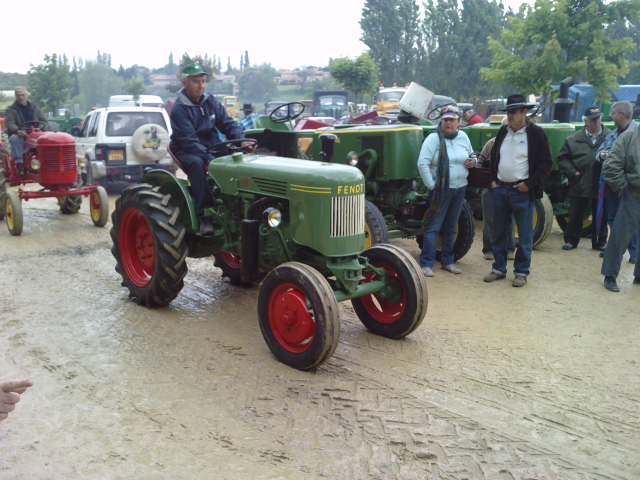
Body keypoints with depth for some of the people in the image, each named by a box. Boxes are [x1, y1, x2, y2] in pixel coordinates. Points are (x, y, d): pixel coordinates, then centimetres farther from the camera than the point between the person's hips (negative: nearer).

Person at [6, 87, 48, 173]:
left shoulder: (34, 107, 16)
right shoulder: (11, 109, 7)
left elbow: (43, 121, 10)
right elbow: (10, 124, -8)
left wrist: (39, 128, -13)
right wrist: (18, 131, -31)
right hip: (18, 134, -1)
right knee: (14, 139, -37)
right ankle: (19, 163, -40)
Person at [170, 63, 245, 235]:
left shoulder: (210, 102, 6)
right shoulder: (179, 110, -13)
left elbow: (227, 123, 3)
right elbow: (189, 141, -22)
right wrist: (209, 159, -35)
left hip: (213, 149, 5)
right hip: (189, 153, -5)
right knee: (197, 164, -38)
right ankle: (204, 215, -35)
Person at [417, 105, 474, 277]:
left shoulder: (463, 137, 7)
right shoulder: (433, 138, -10)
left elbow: (471, 155, 23)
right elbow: (422, 163, -16)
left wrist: (472, 161, -2)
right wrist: (431, 185, -18)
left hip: (460, 189, 6)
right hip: (441, 190, -5)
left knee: (451, 227, 14)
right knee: (433, 227, -4)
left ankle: (448, 261, 24)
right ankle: (426, 264, -1)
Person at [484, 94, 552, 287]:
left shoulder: (536, 133, -7)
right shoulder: (503, 131, 10)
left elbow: (545, 164, -8)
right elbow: (494, 156, 20)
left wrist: (529, 184, -14)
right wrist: (493, 179, 9)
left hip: (522, 191, -5)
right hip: (500, 189, 6)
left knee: (524, 235, 3)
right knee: (499, 232, 12)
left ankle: (522, 272, 12)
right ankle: (499, 268, 23)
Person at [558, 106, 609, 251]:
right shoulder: (574, 139, 3)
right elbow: (563, 157, 4)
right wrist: (572, 172, -6)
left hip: (601, 186, 0)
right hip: (579, 185, 0)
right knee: (575, 216, 7)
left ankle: (599, 242, 23)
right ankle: (571, 240, 20)